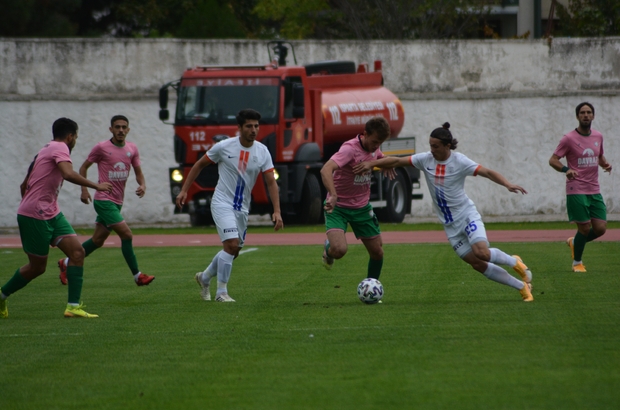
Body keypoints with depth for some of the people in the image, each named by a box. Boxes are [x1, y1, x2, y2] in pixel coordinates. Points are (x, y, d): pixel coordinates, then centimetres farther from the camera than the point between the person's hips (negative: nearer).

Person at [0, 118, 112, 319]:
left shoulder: (45, 150, 19)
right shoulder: (60, 148, -10)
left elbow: (24, 185, 26)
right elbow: (68, 174, -30)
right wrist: (96, 186, -23)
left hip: (51, 214, 10)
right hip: (35, 217, -10)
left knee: (77, 252, -5)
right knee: (37, 267, 2)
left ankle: (73, 306, -8)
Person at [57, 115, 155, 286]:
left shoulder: (132, 149, 6)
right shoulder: (101, 148, -9)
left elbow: (138, 171, 13)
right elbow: (84, 167, 2)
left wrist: (142, 185, -8)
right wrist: (84, 189, -8)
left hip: (117, 202, 7)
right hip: (104, 200, -7)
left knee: (98, 240, 12)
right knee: (126, 235, -14)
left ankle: (67, 263, 28)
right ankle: (137, 275, -7)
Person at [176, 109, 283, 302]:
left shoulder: (262, 152, -1)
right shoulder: (224, 147, -10)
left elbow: (271, 182, -3)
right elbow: (199, 165, 3)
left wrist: (276, 212, -13)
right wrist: (184, 190, -1)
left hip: (242, 209, 5)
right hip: (222, 204, -5)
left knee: (233, 252, 12)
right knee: (231, 245, -20)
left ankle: (205, 277, 38)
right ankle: (221, 292, -10)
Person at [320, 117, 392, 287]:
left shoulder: (373, 147, -1)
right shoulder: (350, 149, -26)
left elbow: (381, 158, 27)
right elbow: (326, 170, -43)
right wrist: (333, 195, -58)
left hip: (362, 207, 7)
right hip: (338, 207, -7)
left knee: (377, 252, 7)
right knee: (339, 250, -27)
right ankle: (328, 248, 11)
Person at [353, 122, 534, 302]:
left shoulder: (460, 162, -14)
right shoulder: (426, 159, -3)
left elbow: (488, 172, -19)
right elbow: (397, 161, -2)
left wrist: (507, 184, -35)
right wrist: (371, 163, -12)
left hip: (467, 215, -4)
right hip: (450, 224, 4)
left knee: (482, 253, -26)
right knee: (477, 264, -2)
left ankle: (514, 262, 6)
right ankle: (522, 286, 9)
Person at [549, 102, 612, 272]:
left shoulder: (598, 137, 9)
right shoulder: (569, 139, -8)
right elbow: (552, 160, -7)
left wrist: (606, 164, 2)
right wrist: (566, 169, -26)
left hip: (594, 191, 6)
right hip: (576, 191, -6)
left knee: (600, 228, -1)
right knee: (585, 228, -7)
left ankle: (574, 242, 28)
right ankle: (577, 262, 16)